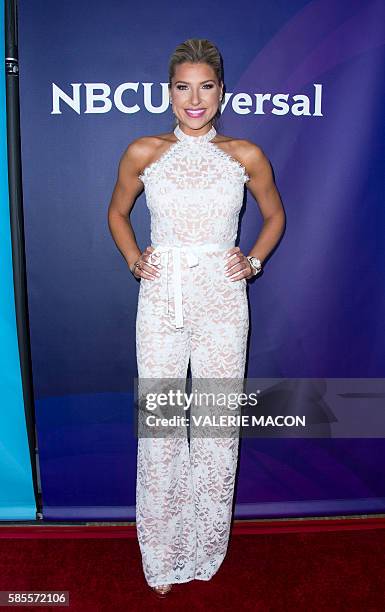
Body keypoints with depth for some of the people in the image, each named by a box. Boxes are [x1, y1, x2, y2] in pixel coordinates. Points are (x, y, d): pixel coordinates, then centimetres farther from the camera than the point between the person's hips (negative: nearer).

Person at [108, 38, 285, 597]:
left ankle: (207, 551, 31)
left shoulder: (245, 155, 4)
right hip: (161, 302, 0)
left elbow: (274, 216, 17)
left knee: (219, 423, 7)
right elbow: (117, 213, 18)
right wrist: (134, 260, 3)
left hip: (223, 302, 0)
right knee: (158, 425, 5)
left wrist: (253, 262, 3)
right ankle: (162, 557, 27)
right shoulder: (143, 152, 4)